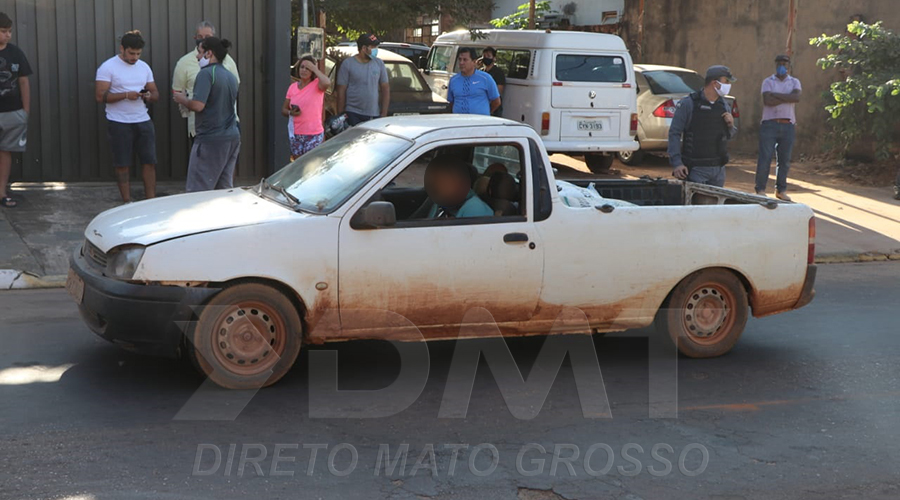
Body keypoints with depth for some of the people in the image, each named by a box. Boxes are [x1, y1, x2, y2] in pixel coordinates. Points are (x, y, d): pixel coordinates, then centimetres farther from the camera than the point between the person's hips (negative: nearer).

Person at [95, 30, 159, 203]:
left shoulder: (144, 67, 12)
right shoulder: (108, 67, -5)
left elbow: (155, 93, 15)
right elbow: (100, 96, -12)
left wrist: (150, 96, -9)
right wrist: (126, 95, -21)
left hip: (143, 121, 5)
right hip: (119, 123, -4)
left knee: (150, 161, 1)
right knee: (122, 164, 2)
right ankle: (127, 202, 11)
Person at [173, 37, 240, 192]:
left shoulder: (206, 73, -12)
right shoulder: (231, 76, 14)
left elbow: (198, 105, -22)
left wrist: (182, 99, -1)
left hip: (211, 140, -8)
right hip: (233, 138, 8)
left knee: (197, 191, -6)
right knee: (225, 189, 12)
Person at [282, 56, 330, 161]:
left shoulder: (317, 84, -5)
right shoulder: (293, 87, 8)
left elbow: (327, 83, -31)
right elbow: (283, 110, 14)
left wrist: (315, 69, -17)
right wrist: (290, 113, -11)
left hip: (313, 134, -5)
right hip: (295, 134, 5)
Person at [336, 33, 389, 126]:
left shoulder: (379, 63, 8)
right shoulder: (348, 63, -1)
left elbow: (386, 89, 10)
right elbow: (341, 91, -2)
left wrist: (384, 114, 3)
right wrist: (340, 116, -6)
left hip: (374, 115, 3)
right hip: (353, 115, -3)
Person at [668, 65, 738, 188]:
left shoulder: (724, 106, 11)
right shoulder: (688, 104, -7)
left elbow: (730, 136, 21)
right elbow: (674, 133, -9)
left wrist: (731, 125, -3)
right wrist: (676, 163, -17)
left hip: (718, 168, 6)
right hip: (696, 168, -6)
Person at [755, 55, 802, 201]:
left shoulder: (794, 82, 12)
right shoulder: (768, 82, 5)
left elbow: (796, 97, -9)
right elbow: (768, 100, -12)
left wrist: (776, 95, -11)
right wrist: (788, 97, -9)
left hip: (787, 125, 3)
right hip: (770, 124, -2)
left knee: (785, 160, 6)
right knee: (765, 158, -6)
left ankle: (781, 190, 16)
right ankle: (761, 190, 0)